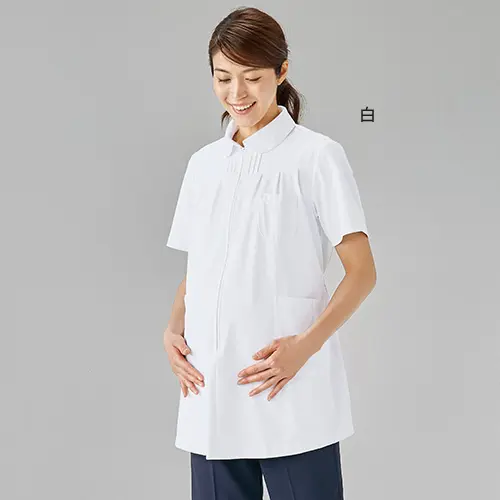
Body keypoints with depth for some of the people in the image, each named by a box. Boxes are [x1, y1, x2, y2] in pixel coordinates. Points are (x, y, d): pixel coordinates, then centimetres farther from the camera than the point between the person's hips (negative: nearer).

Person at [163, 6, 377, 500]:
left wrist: (306, 345, -16)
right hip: (211, 398, 5)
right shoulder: (203, 163, 15)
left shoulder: (316, 155, -1)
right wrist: (173, 330, 0)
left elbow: (361, 272, -4)